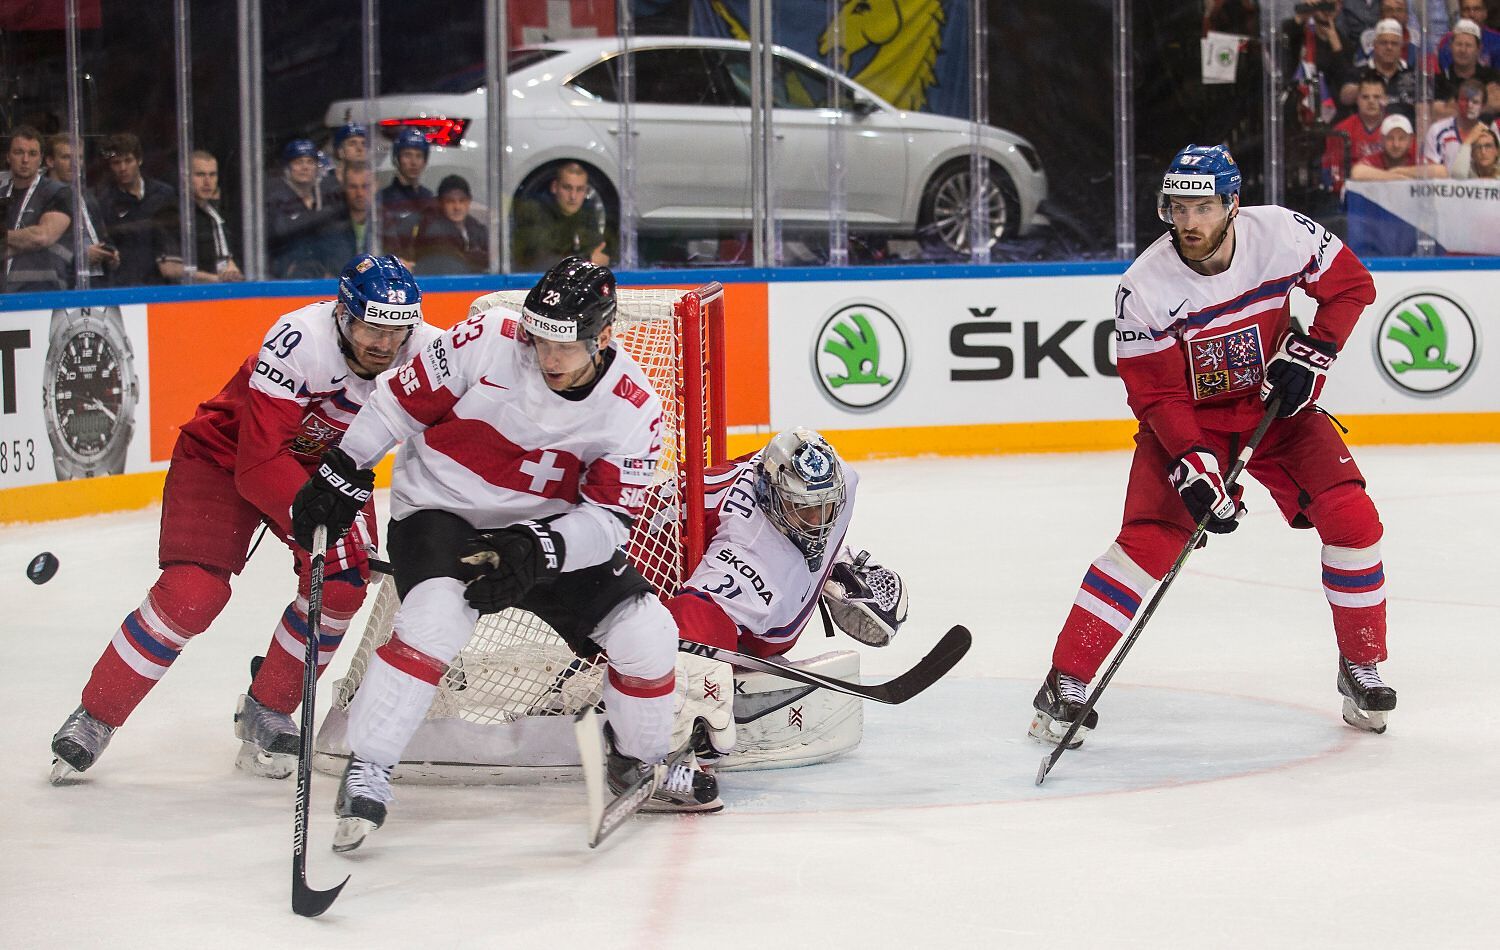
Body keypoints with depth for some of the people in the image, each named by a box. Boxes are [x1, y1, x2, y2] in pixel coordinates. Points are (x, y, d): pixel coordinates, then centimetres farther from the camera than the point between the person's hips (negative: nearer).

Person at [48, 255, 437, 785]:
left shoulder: (424, 352, -22)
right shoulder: (298, 342, -36)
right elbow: (259, 466, -36)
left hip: (325, 462, 5)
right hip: (226, 454, -5)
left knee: (341, 582, -15)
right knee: (192, 592, -17)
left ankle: (265, 713, 6)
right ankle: (94, 718, 0)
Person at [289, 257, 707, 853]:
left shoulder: (634, 409, -14)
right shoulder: (488, 339, -21)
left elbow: (608, 519, -15)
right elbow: (401, 401, -9)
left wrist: (537, 552, -32)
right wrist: (340, 476, -5)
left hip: (551, 528, 3)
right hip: (441, 509, -3)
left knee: (647, 634, -8)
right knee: (436, 618, -32)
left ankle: (640, 764, 21)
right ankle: (366, 773, -20)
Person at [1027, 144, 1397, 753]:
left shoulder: (1283, 235, -19)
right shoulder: (1145, 286, -23)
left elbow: (1351, 285, -1)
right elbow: (1156, 396, -20)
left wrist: (1312, 352, -14)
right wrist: (1192, 467, -31)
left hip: (1275, 406, 3)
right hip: (1188, 418, -2)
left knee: (1351, 516, -12)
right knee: (1147, 539, -20)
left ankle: (1361, 669, 7)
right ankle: (1065, 685, -13)